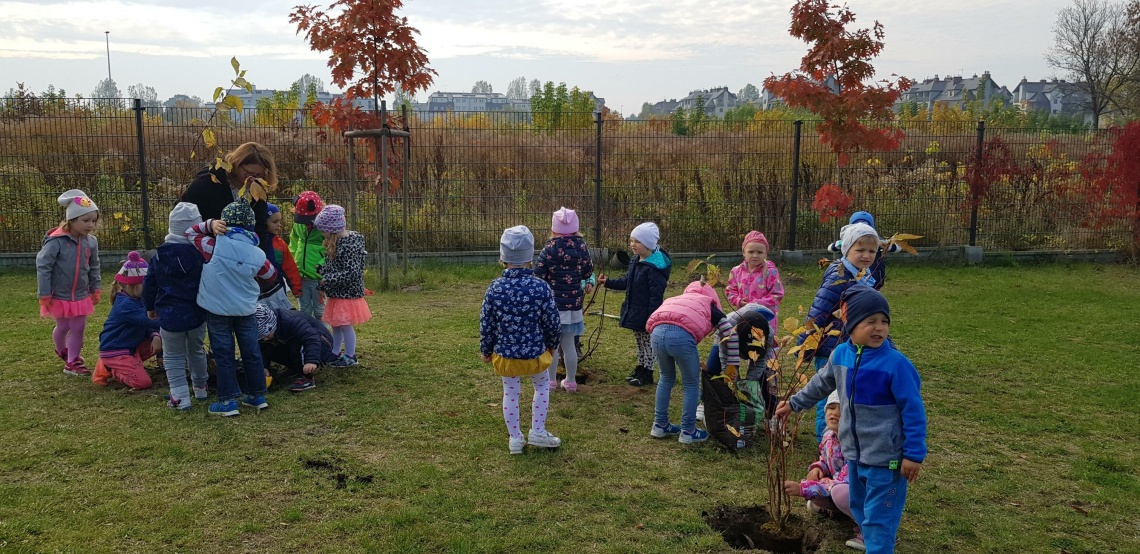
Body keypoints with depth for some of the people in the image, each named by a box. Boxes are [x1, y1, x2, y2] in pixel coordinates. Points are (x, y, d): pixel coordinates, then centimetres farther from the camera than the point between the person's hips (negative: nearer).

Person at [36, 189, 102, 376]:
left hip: (81, 296, 4)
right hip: (59, 296, -4)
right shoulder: (56, 241, -21)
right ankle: (61, 350, 43)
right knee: (63, 327, 13)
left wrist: (96, 289, 10)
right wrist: (44, 295, -16)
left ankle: (72, 361, 20)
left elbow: (94, 268, 10)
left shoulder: (91, 242, -4)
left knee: (79, 328, 6)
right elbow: (42, 266, -17)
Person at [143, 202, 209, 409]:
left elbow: (149, 285, 4)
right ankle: (200, 387, 35)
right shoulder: (201, 253, -9)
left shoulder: (159, 255, -4)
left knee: (173, 356, 9)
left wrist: (150, 307, 19)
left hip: (169, 315, -1)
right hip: (197, 314, 1)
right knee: (196, 351, 22)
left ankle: (180, 396, 0)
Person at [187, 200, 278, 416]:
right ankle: (257, 396, 22)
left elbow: (191, 233, 2)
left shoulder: (213, 246, -15)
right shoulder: (257, 254, -7)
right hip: (246, 310, 2)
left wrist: (209, 224, -9)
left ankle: (228, 401, 6)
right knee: (252, 353, 12)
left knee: (223, 355, 4)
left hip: (217, 310, -2)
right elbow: (271, 274, 11)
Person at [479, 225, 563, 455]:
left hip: (505, 354, 1)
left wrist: (486, 351, 10)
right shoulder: (541, 287, -17)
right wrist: (552, 346, 11)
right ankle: (538, 432, 24)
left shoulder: (495, 288, -13)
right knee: (542, 386, 24)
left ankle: (515, 438, 26)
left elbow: (486, 325, -6)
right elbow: (552, 323, -9)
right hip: (535, 353, -1)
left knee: (511, 393, 17)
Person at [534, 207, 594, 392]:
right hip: (574, 302, 3)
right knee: (569, 343, 13)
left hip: (552, 302, -3)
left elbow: (538, 276, -12)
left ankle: (551, 381, 17)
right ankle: (570, 382, 21)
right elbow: (588, 273, 10)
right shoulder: (581, 247, -2)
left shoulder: (550, 249, -13)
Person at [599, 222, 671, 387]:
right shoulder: (635, 261, 5)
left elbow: (656, 295, -24)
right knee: (639, 342, 21)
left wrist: (652, 317, -23)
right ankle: (640, 369, 34)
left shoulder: (654, 267, -24)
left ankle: (647, 374, 17)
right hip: (634, 312, 9)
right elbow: (626, 281, 16)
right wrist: (608, 282, 6)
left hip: (647, 314, -9)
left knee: (648, 343, 6)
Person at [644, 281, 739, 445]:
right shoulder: (708, 305, 29)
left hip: (657, 332, 5)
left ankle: (660, 426, 36)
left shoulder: (675, 300, 40)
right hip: (681, 336, -5)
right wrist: (732, 365, 27)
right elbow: (731, 334, 21)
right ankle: (688, 432, 25)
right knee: (691, 385, 18)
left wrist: (693, 363, 39)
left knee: (666, 378, 29)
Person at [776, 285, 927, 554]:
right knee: (859, 508, 22)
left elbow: (913, 410, -16)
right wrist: (794, 403, 26)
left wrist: (914, 454, -16)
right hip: (854, 452, 7)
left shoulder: (895, 363, -21)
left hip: (886, 457, -7)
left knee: (878, 518, 0)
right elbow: (821, 383, 17)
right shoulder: (841, 354, -2)